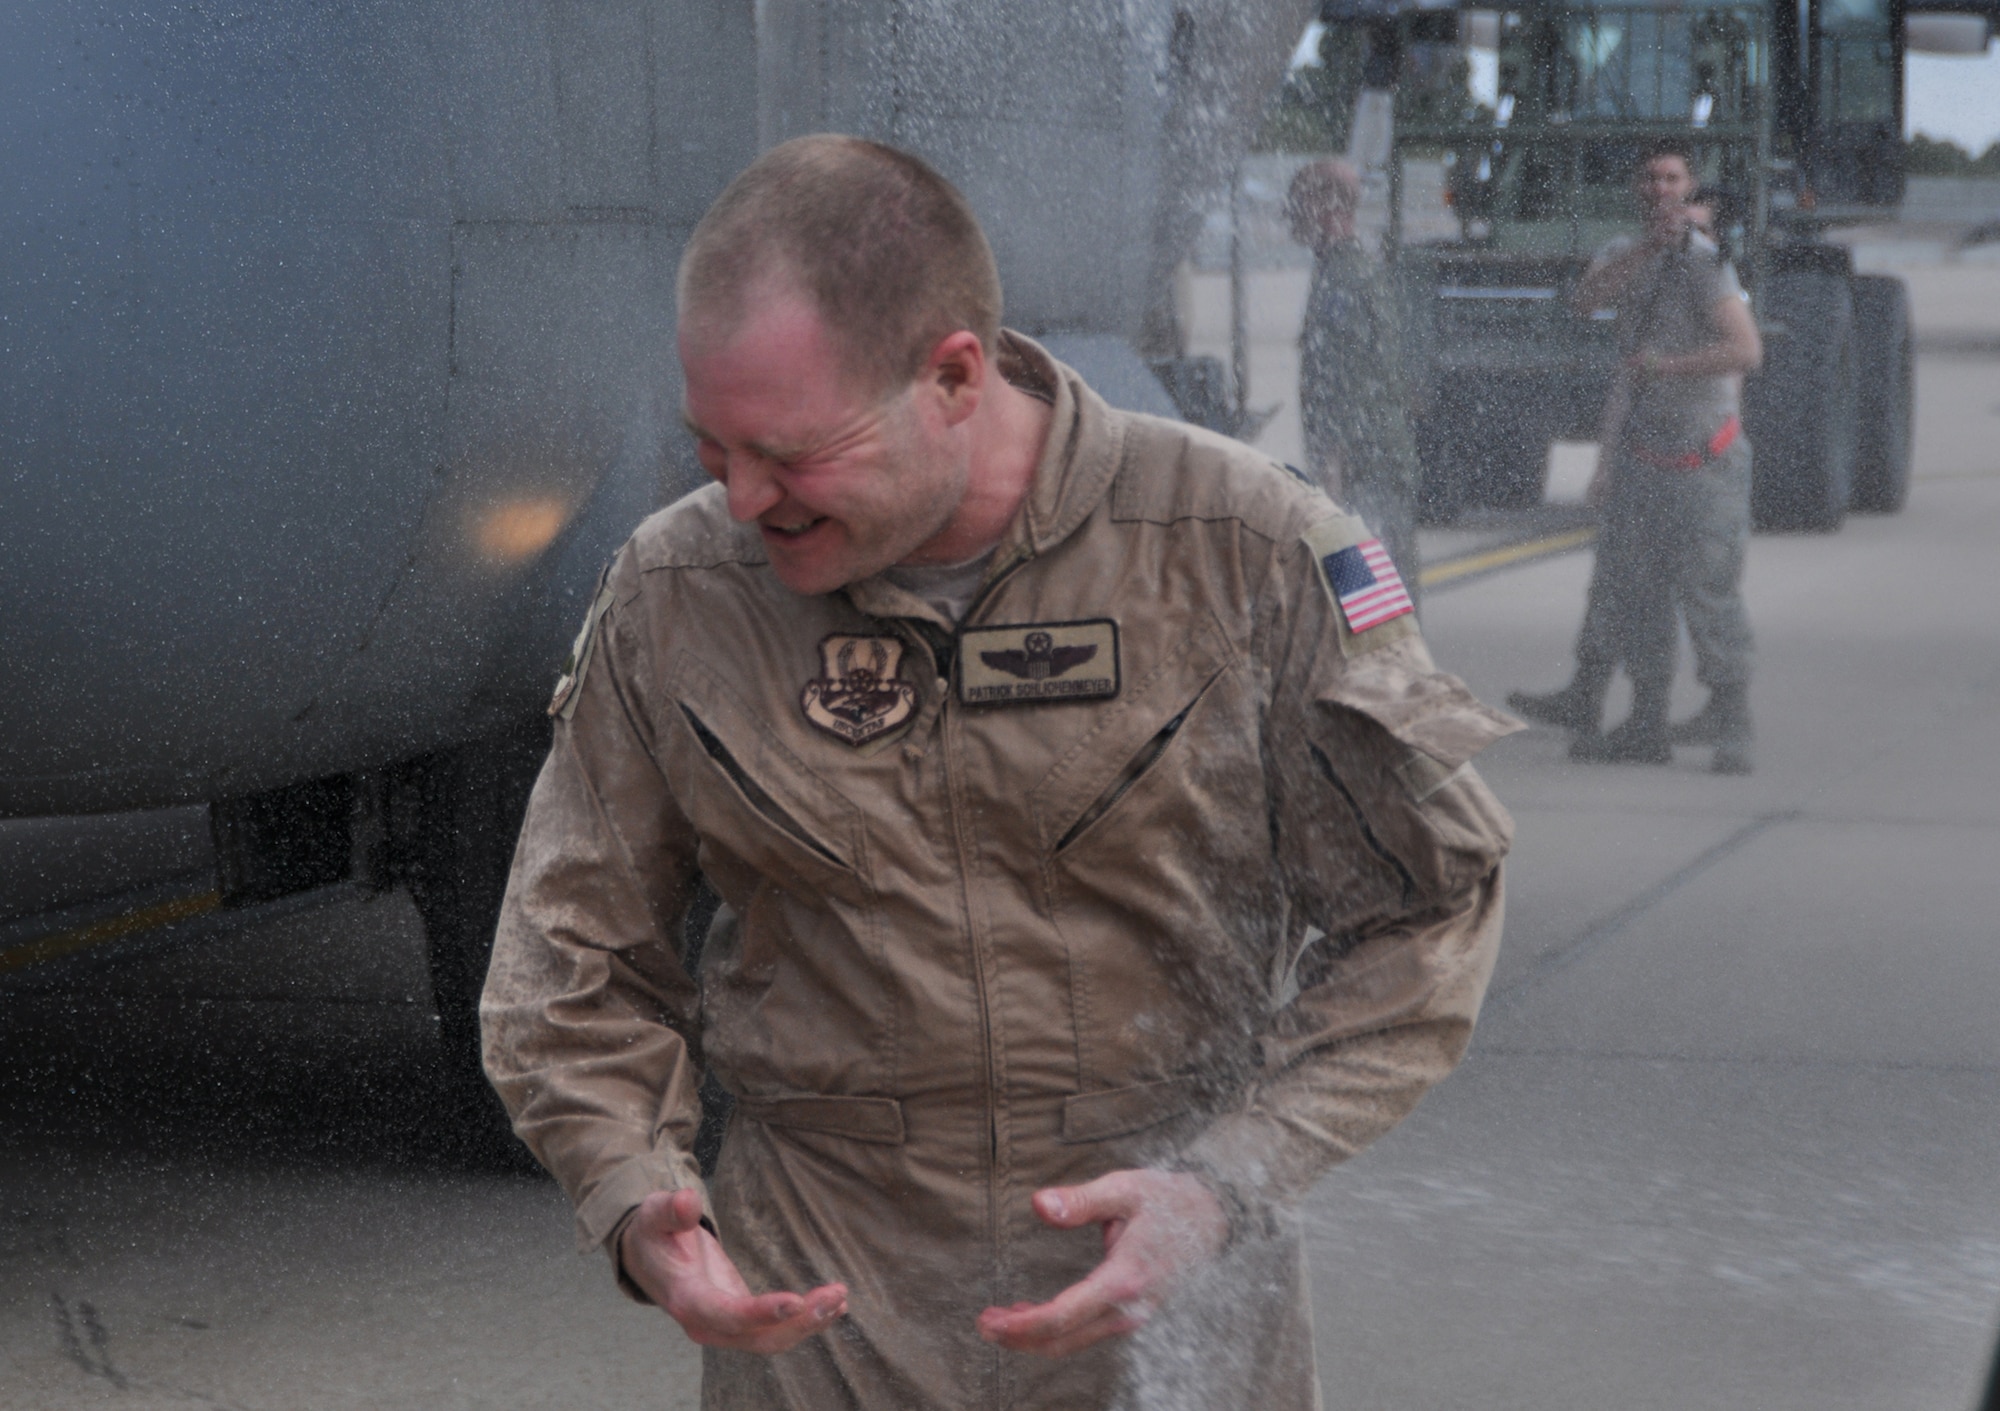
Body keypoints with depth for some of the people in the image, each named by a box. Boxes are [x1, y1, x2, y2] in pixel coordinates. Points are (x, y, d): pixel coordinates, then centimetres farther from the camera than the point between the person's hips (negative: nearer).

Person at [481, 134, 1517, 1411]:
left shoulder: (1249, 554, -11)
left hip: (1165, 1281, -1)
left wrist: (1227, 1186, -15)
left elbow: (1423, 908, -5)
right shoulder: (670, 597, -3)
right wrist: (630, 1195, -12)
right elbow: (574, 959, 6)